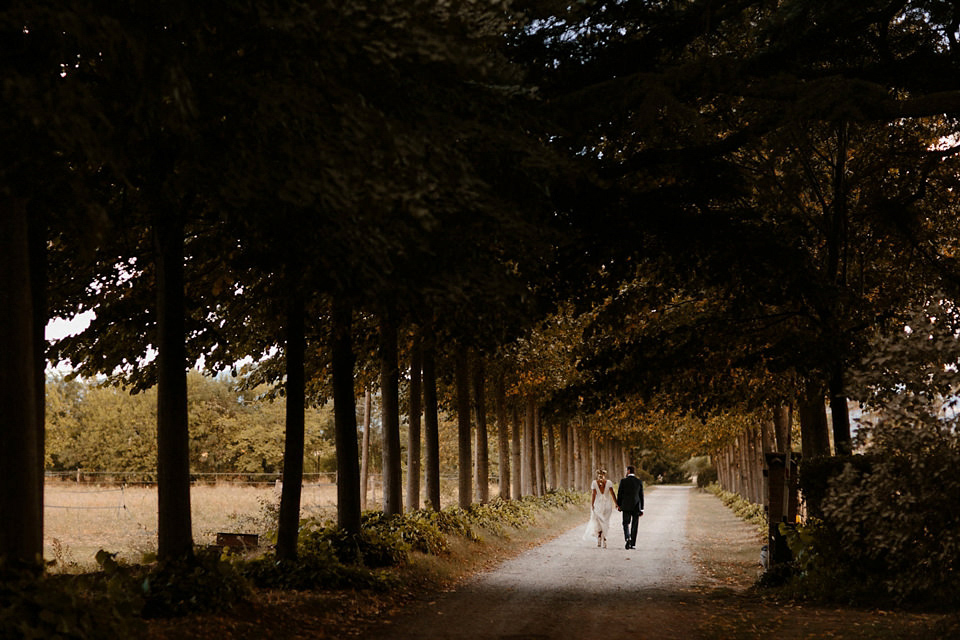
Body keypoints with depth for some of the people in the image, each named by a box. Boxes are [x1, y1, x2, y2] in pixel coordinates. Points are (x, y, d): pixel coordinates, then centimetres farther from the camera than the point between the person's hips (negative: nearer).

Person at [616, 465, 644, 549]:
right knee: (634, 525, 8)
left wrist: (619, 505, 11)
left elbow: (619, 494, -3)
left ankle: (628, 538, -19)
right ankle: (633, 544, 7)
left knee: (626, 524, 7)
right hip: (636, 506, 2)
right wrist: (642, 509, 8)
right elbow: (641, 496, 3)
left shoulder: (623, 481, -5)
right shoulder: (639, 481, 1)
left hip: (626, 506, -2)